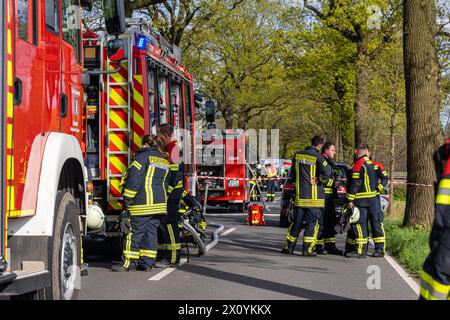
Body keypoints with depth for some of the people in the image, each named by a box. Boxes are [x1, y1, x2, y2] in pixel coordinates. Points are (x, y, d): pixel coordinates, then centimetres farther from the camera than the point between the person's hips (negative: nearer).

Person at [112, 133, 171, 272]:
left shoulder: (142, 156, -5)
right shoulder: (165, 160, 18)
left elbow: (134, 178, -12)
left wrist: (128, 199, -9)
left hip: (143, 202, -7)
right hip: (159, 203, 7)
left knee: (135, 232, -3)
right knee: (151, 232, 9)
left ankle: (129, 262, -2)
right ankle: (147, 263, 8)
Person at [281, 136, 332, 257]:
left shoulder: (297, 155, 7)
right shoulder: (317, 157, -11)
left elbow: (292, 174, 17)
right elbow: (327, 172, -22)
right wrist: (318, 180, -7)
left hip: (299, 195, 5)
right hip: (314, 196, -5)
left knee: (297, 221, 13)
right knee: (312, 222, 1)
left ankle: (289, 246, 15)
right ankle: (307, 249, -2)